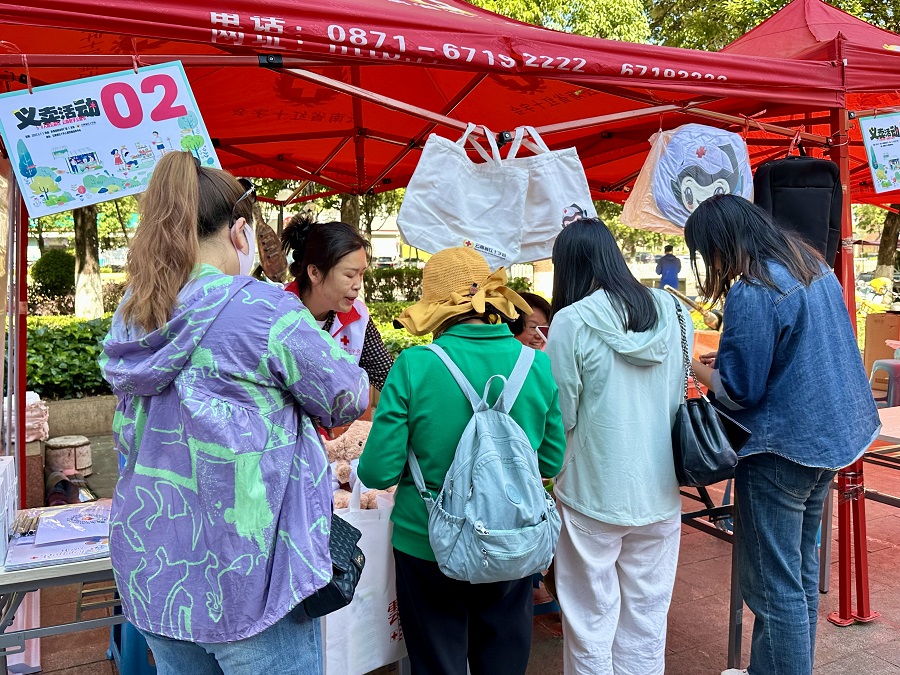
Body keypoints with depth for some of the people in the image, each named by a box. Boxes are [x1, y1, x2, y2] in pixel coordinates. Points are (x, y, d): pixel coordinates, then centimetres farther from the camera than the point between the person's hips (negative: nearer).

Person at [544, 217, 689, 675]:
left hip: (595, 493, -4)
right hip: (661, 489, 5)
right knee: (647, 613, 19)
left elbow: (561, 416, -11)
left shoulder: (571, 321, -15)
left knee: (592, 619, 11)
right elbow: (682, 394, 12)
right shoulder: (672, 312, 0)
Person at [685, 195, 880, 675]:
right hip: (830, 435, 10)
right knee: (801, 570, 22)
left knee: (774, 587, 2)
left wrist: (698, 368, -2)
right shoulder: (815, 268, 7)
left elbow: (739, 390, -19)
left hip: (781, 450, -10)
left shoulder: (752, 293, -21)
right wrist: (728, 359, 13)